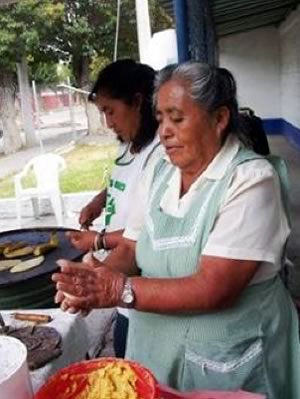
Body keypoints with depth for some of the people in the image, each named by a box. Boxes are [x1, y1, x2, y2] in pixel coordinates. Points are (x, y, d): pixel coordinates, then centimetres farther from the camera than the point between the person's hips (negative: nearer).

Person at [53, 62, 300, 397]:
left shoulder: (251, 179, -19)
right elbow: (131, 247, 2)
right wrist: (97, 281, -17)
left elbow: (213, 289, -26)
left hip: (227, 364, -5)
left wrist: (121, 289, -27)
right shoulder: (162, 171, 1)